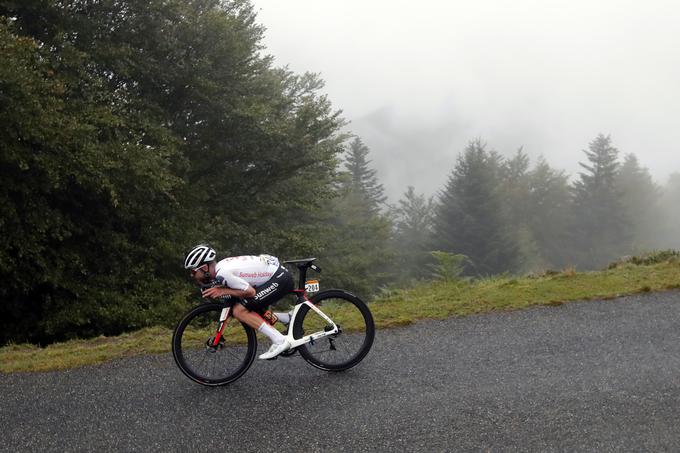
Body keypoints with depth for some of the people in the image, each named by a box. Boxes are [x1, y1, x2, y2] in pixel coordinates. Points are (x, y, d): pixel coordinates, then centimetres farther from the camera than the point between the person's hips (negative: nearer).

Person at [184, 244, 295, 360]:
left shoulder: (223, 273, -21)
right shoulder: (220, 266, 8)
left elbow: (250, 292, -20)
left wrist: (223, 291, -12)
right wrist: (217, 289, 3)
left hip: (279, 279, -10)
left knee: (239, 311, -14)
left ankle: (279, 341, -15)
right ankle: (289, 319, 17)